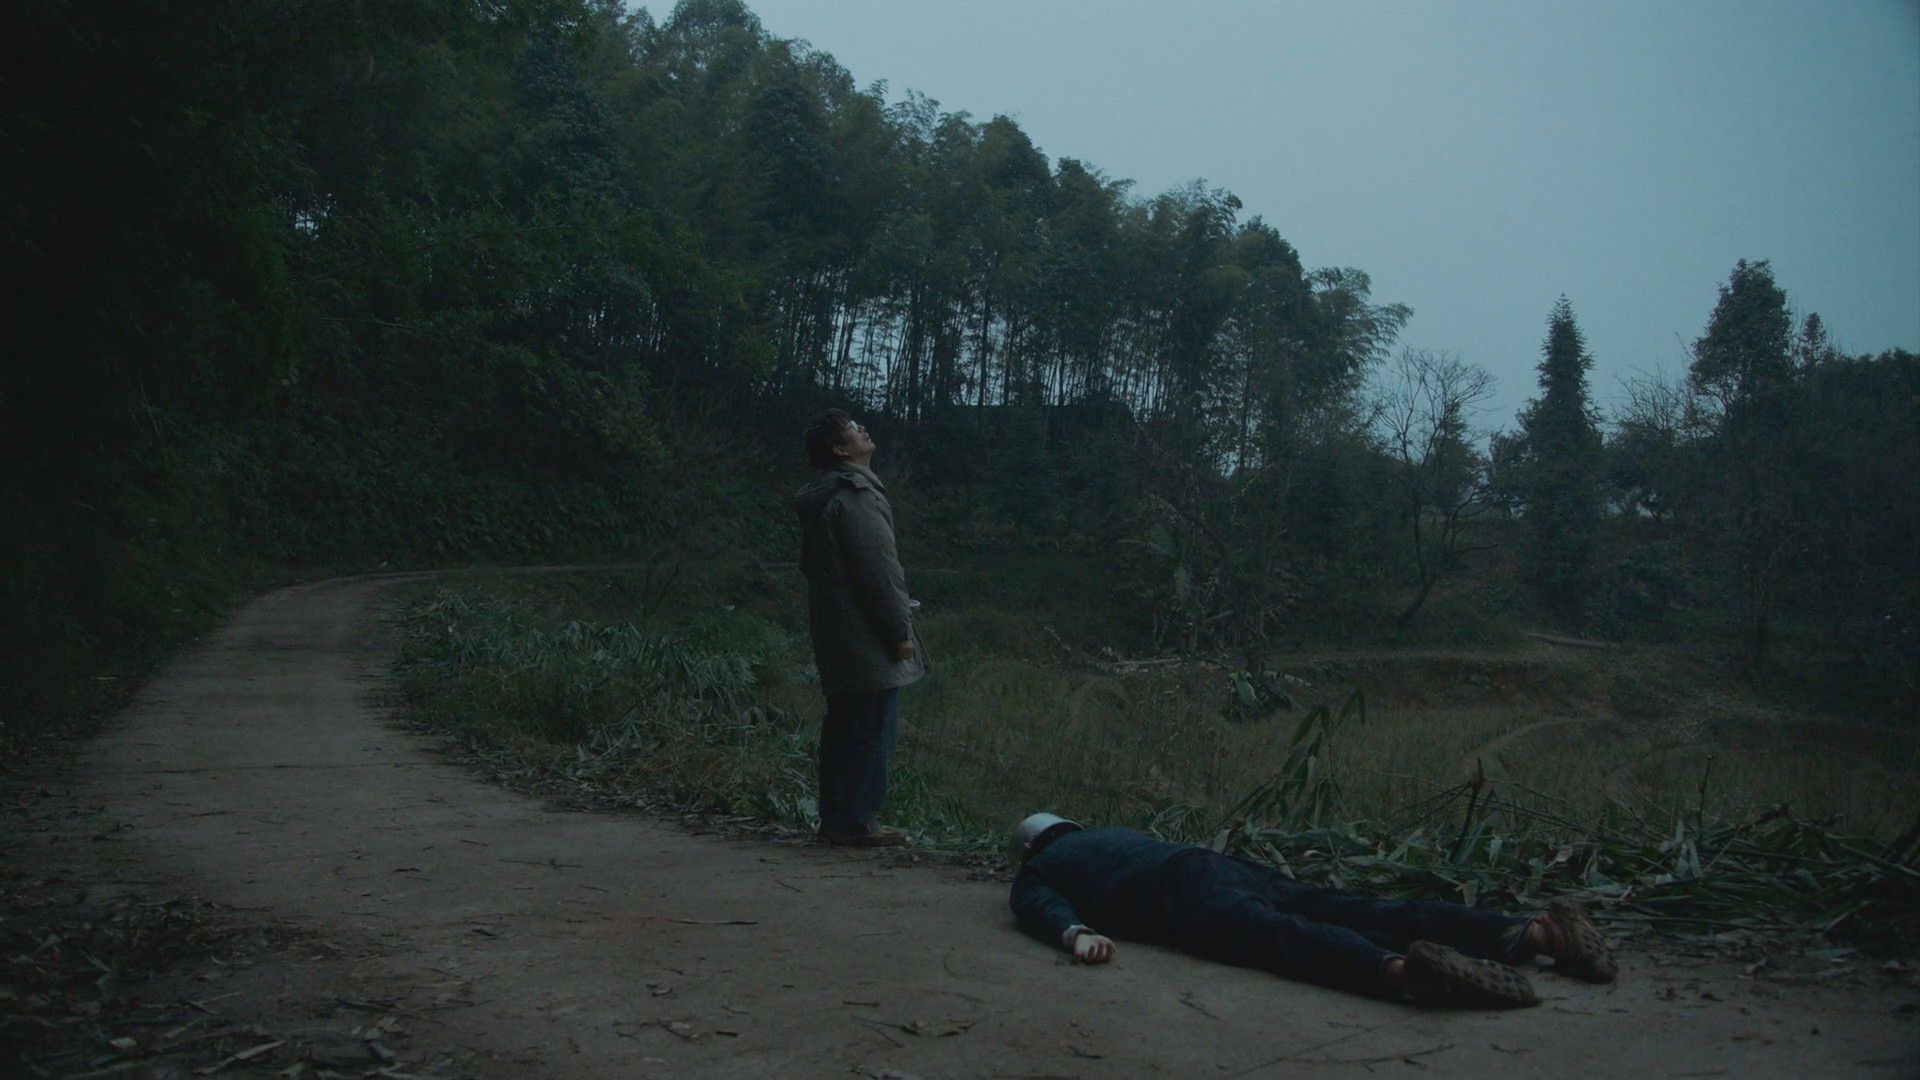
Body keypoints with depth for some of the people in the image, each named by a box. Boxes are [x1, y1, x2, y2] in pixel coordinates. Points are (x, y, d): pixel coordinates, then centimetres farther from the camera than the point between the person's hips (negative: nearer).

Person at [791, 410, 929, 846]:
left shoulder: (822, 498, 14)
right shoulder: (856, 497, -16)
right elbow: (879, 569, -20)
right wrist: (900, 632, -15)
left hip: (834, 636, 10)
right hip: (867, 641, -10)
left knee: (843, 728, 14)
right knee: (874, 728, -3)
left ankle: (835, 818, 21)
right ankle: (859, 822, 1)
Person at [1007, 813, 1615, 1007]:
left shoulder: (1032, 876, 23)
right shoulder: (1109, 835, 43)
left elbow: (1047, 908, 0)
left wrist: (1076, 933, -18)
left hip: (1184, 894, -6)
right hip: (1227, 866, 6)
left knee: (1280, 936, -33)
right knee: (1365, 916, -10)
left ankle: (1401, 970, -63)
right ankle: (1534, 933, -25)